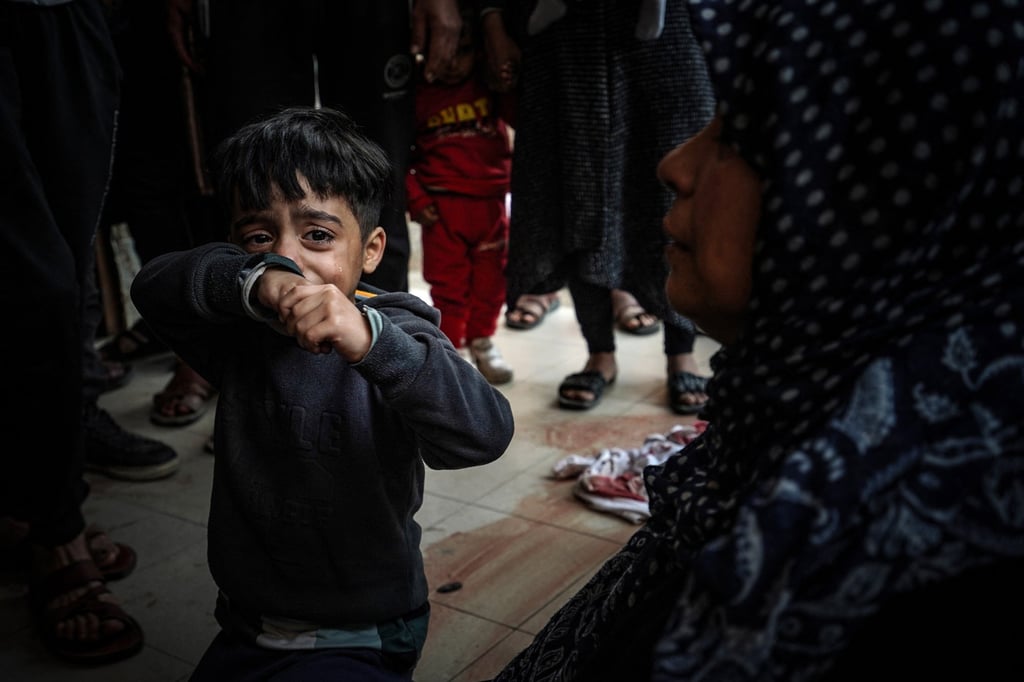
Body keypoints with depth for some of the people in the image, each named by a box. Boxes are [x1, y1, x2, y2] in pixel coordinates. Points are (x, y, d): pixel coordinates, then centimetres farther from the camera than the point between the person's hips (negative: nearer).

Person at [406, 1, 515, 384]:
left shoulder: (490, 84, 0)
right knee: (448, 282, 5)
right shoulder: (419, 95, -3)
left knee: (491, 278, 11)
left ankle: (481, 340, 30)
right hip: (442, 205, -2)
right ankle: (451, 346, 18)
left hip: (490, 201, 2)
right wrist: (416, 200, -4)